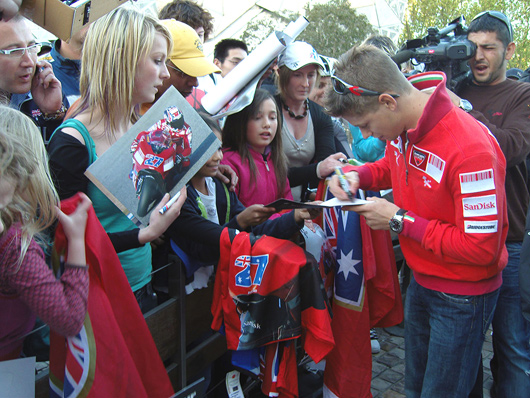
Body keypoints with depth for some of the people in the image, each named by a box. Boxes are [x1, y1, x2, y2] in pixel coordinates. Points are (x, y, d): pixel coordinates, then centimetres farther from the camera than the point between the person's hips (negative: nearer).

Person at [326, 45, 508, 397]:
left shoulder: (471, 148, -31)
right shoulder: (401, 127, -7)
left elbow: (482, 247, -28)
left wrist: (400, 220, -24)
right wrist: (357, 175, -7)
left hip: (463, 294, -7)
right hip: (421, 281, 7)